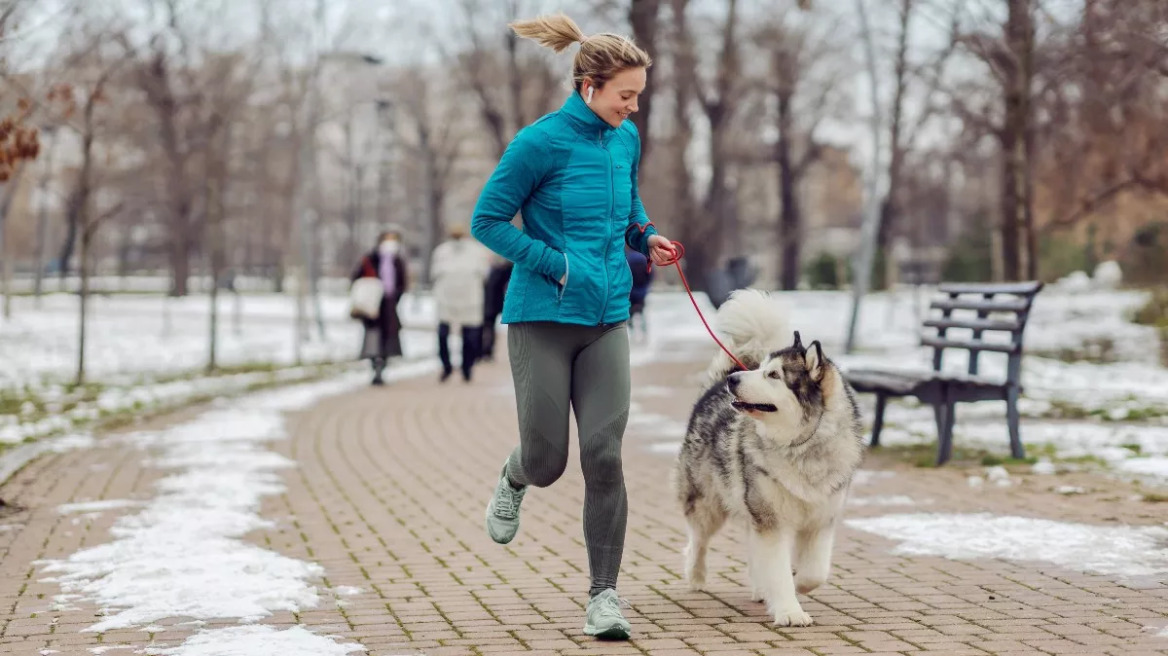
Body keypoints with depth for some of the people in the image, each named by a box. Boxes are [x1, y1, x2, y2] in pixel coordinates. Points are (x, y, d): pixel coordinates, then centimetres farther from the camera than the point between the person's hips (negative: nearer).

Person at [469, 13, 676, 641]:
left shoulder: (626, 139, 6)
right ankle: (513, 479, 42)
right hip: (542, 318, -4)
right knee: (546, 461, 4)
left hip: (607, 319, 4)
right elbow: (486, 221, -8)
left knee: (604, 455, -5)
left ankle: (604, 594, 3)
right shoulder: (540, 142, -12)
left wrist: (646, 237, 5)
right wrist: (557, 265, -15)